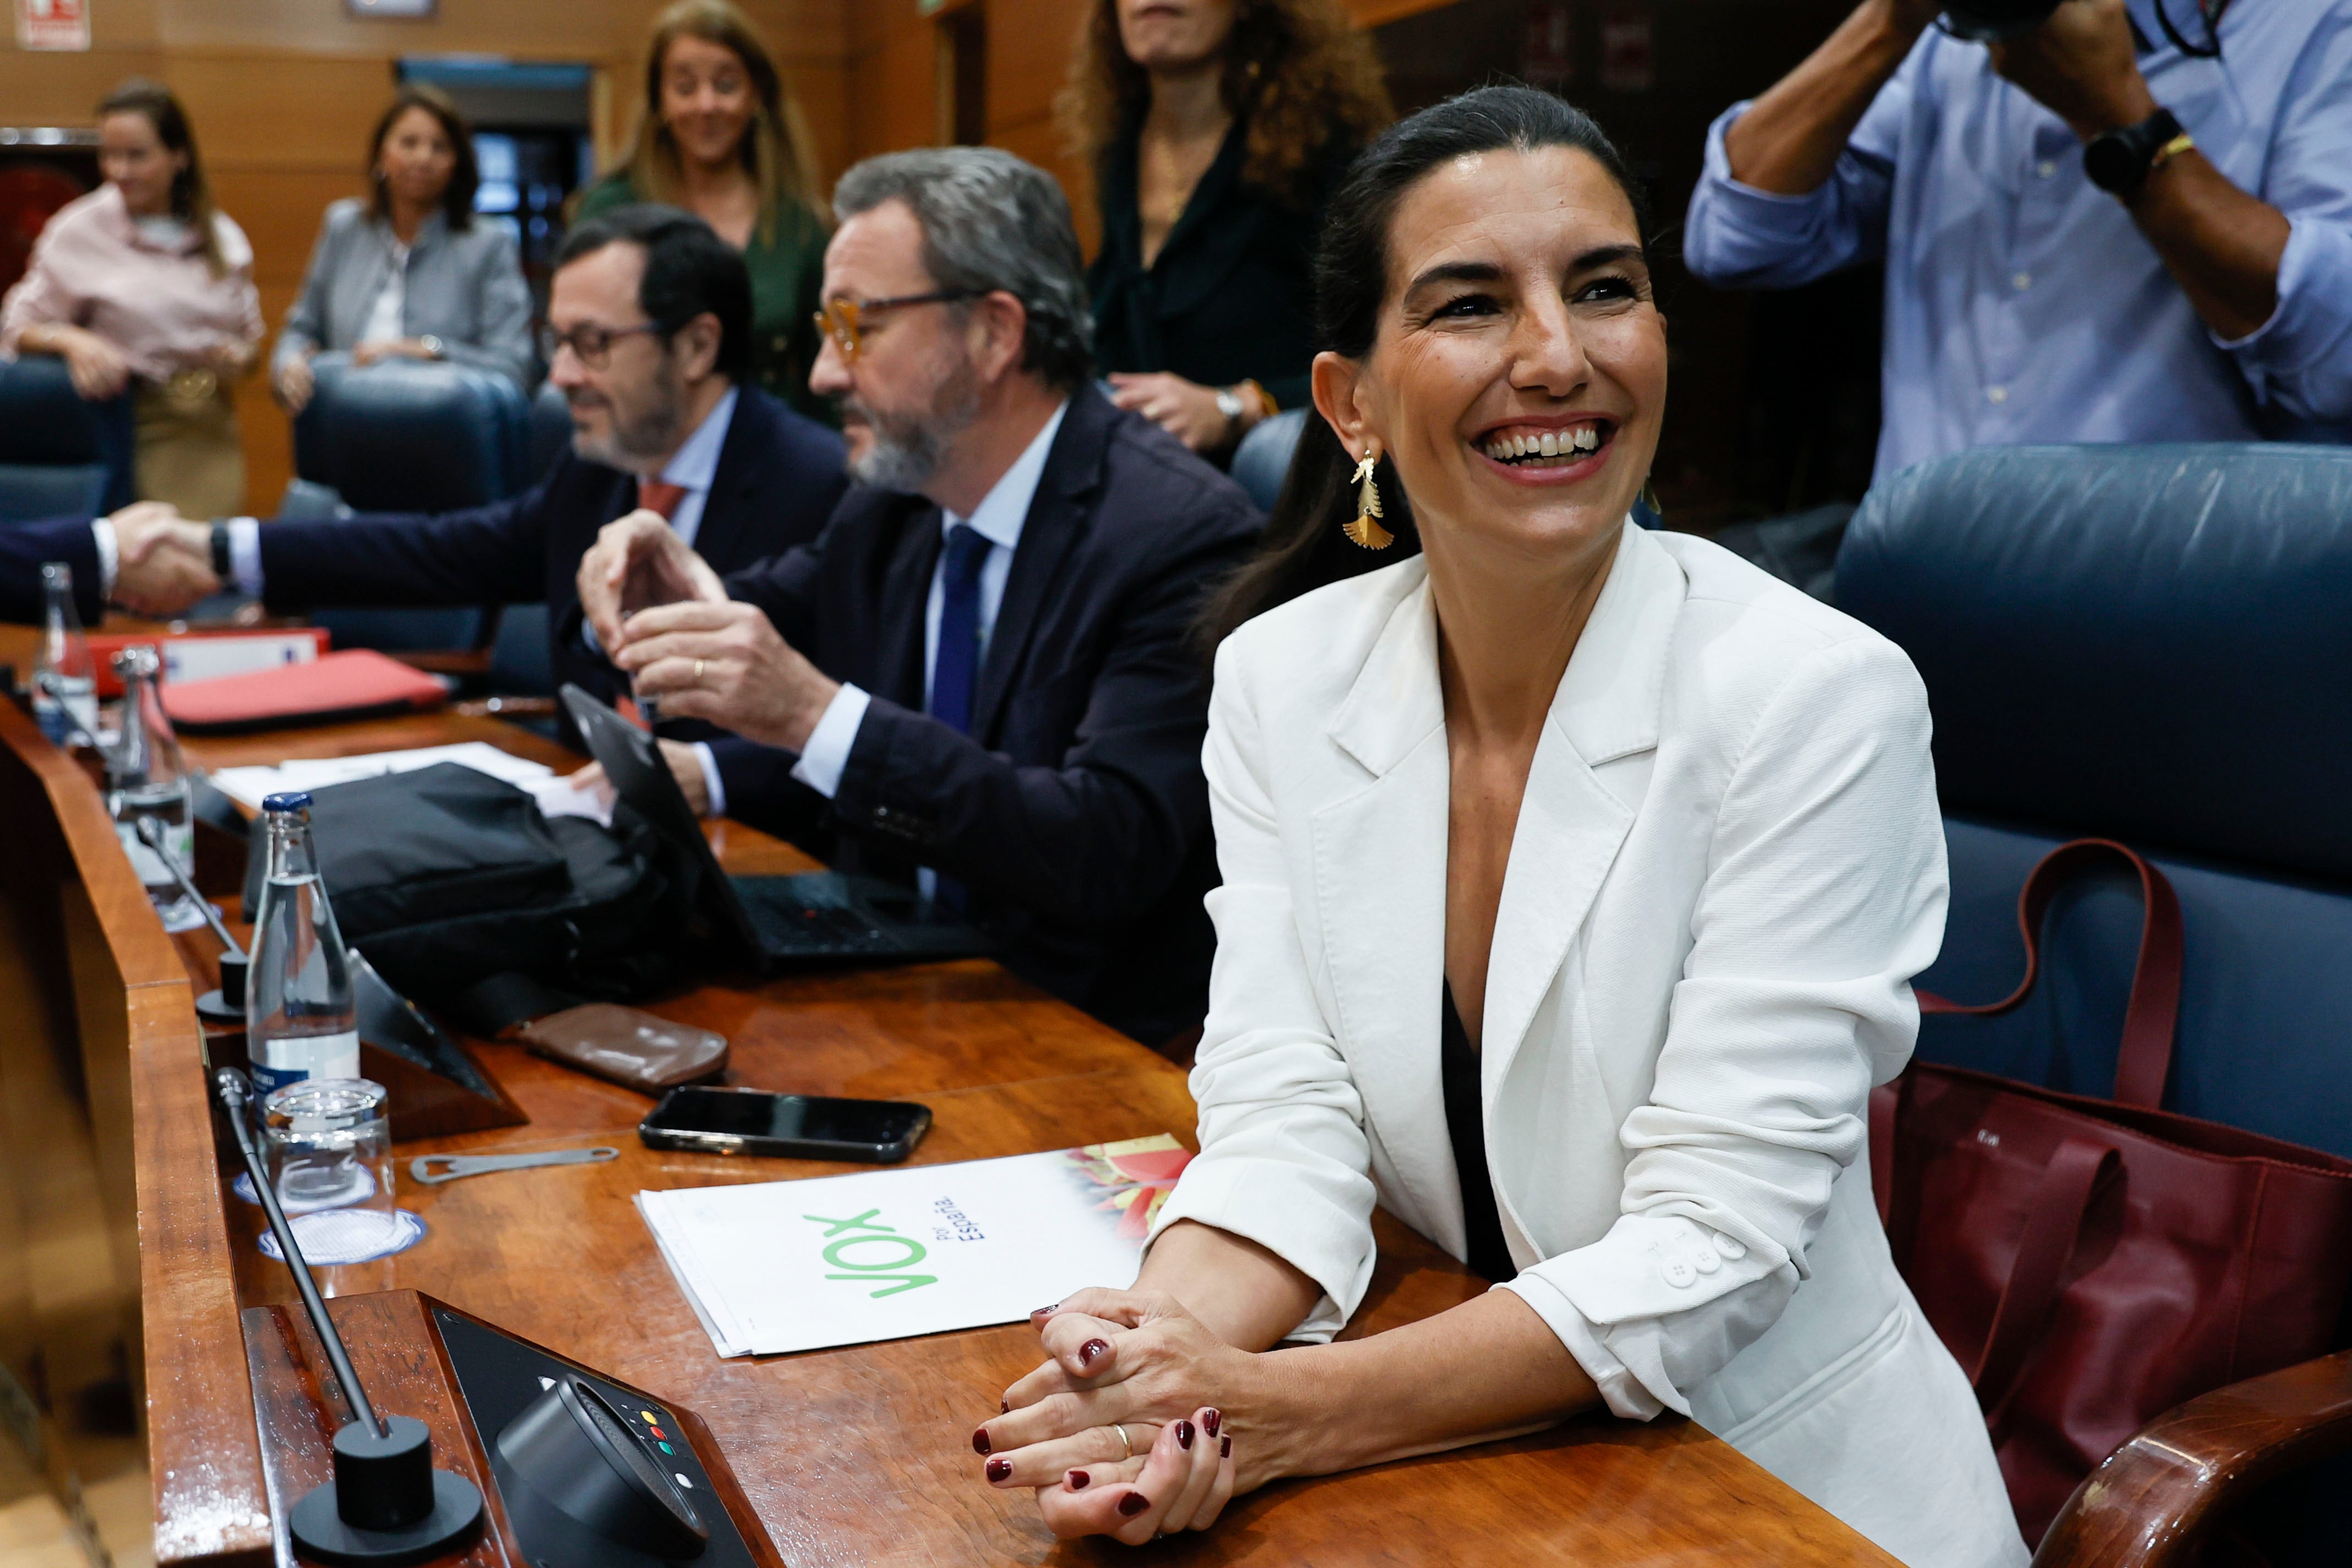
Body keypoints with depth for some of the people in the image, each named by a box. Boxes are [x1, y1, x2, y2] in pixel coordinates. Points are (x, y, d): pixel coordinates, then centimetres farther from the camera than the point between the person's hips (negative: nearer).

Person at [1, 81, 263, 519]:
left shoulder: (223, 237, 9)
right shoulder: (78, 231, 0)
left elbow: (251, 335, 18)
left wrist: (240, 358, -4)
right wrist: (70, 341, -17)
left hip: (213, 429, 3)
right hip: (140, 428, -3)